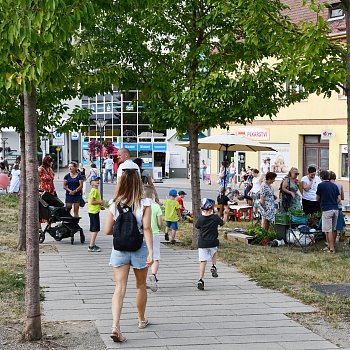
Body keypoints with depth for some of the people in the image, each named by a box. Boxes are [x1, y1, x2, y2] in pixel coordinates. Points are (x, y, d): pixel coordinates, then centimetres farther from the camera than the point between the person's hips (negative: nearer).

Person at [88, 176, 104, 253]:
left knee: (93, 229, 14)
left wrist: (100, 206, 15)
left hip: (93, 212, 11)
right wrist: (100, 202, -12)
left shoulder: (95, 190, 15)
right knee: (95, 229, -9)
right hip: (94, 212, -11)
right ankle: (91, 246, -9)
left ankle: (92, 245, 21)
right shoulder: (94, 191, -16)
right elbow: (92, 202, -23)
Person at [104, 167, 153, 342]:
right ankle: (142, 320, 38)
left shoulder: (114, 204, -2)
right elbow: (147, 229, -16)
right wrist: (151, 252, -17)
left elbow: (108, 230, -1)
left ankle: (115, 325, -19)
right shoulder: (144, 204, -9)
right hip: (139, 248, -1)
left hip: (119, 249, 1)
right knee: (141, 286, 19)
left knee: (120, 288, -2)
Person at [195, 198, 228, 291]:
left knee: (203, 261, 1)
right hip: (213, 243, 0)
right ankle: (213, 266, 15)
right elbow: (223, 222, 9)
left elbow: (197, 226, 12)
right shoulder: (215, 218, -8)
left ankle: (201, 279, -7)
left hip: (202, 243, 0)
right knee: (214, 252, 34)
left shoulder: (201, 218, -6)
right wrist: (225, 214, 25)